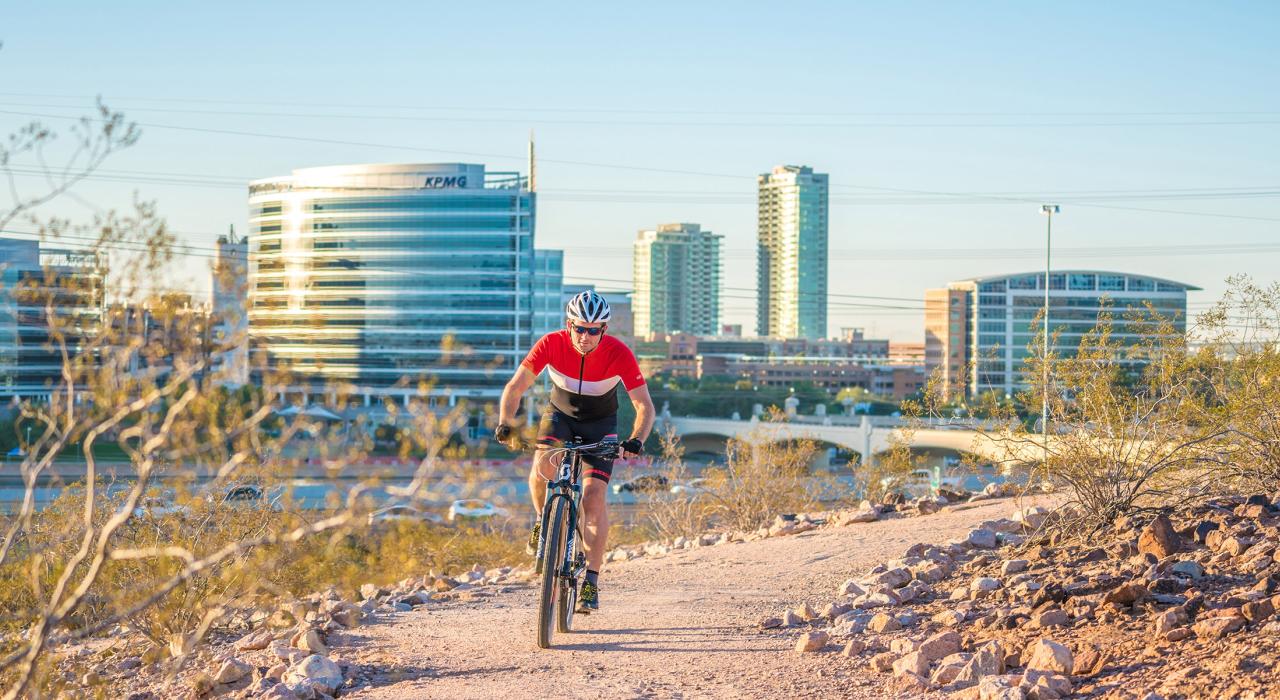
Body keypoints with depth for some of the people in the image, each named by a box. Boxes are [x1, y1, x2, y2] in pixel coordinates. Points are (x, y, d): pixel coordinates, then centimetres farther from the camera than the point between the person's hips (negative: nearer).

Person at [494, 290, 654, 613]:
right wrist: (505, 423, -40)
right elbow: (515, 387, -23)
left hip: (600, 423, -1)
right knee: (543, 464, -31)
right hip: (560, 414, 1)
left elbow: (644, 405, -25)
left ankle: (591, 580, -6)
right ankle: (544, 519, -1)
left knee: (594, 496, -16)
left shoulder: (619, 354, -27)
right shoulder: (552, 344, -25)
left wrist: (636, 440, -43)